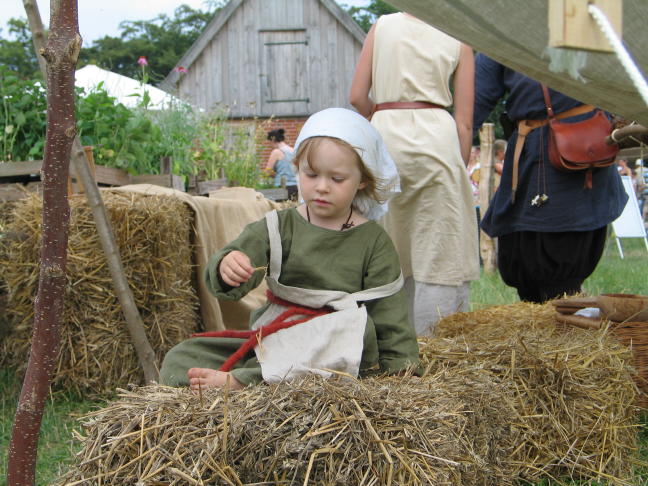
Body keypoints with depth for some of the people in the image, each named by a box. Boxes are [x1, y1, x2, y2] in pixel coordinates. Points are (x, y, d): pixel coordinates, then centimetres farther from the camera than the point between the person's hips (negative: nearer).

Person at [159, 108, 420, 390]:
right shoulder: (279, 227, 5)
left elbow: (389, 313, 5)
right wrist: (225, 267, -33)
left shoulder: (373, 241, 4)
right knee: (180, 358, -8)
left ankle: (238, 380, -37)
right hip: (270, 341, 2)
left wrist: (400, 367, -5)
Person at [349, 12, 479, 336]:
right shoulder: (458, 40, 9)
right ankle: (431, 336, 5)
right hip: (436, 138, -1)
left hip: (384, 137, 2)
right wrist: (461, 167, 11)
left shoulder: (383, 26, 11)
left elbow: (357, 97, 7)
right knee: (438, 250, 4)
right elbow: (464, 121, 4)